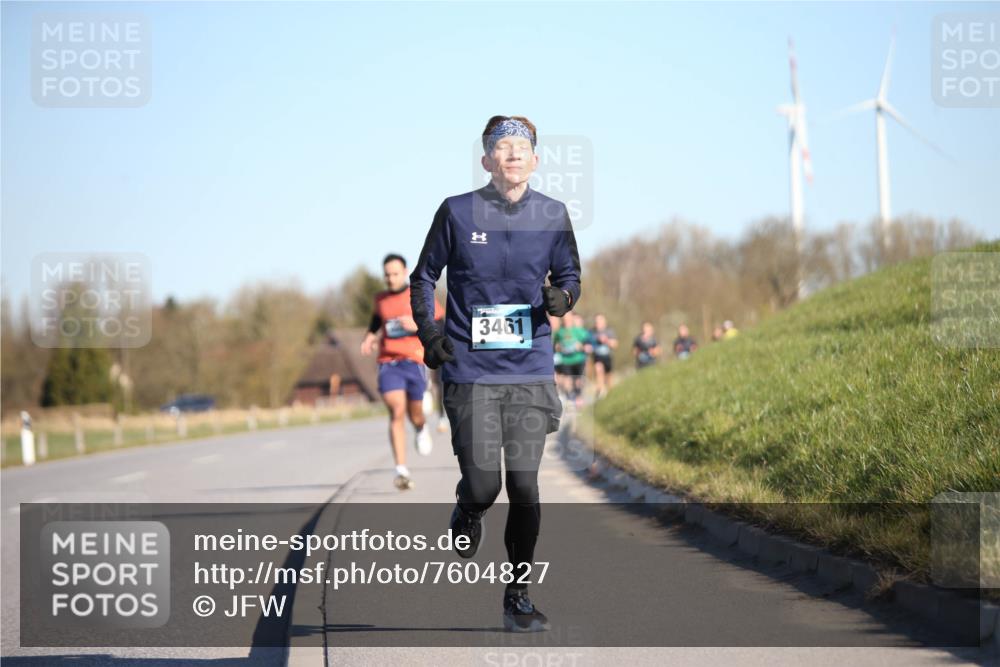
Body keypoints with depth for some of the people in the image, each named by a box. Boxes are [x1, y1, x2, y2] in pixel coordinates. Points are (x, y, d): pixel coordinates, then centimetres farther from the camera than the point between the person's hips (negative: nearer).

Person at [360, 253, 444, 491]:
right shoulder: (380, 299, 11)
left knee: (415, 414, 9)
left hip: (414, 361, -1)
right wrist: (369, 338, 11)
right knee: (397, 412, -16)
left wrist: (418, 326, -16)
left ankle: (421, 430, 50)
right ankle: (401, 470, -21)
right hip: (388, 363, 1)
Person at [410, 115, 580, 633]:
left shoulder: (552, 215, 3)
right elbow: (425, 275, 10)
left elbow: (569, 275, 14)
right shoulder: (457, 212, -2)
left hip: (531, 372, 2)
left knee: (524, 487, -1)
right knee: (483, 486, -7)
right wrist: (427, 331, -4)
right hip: (470, 372, -1)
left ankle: (517, 596, 12)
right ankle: (467, 512, 32)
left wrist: (562, 297, -9)